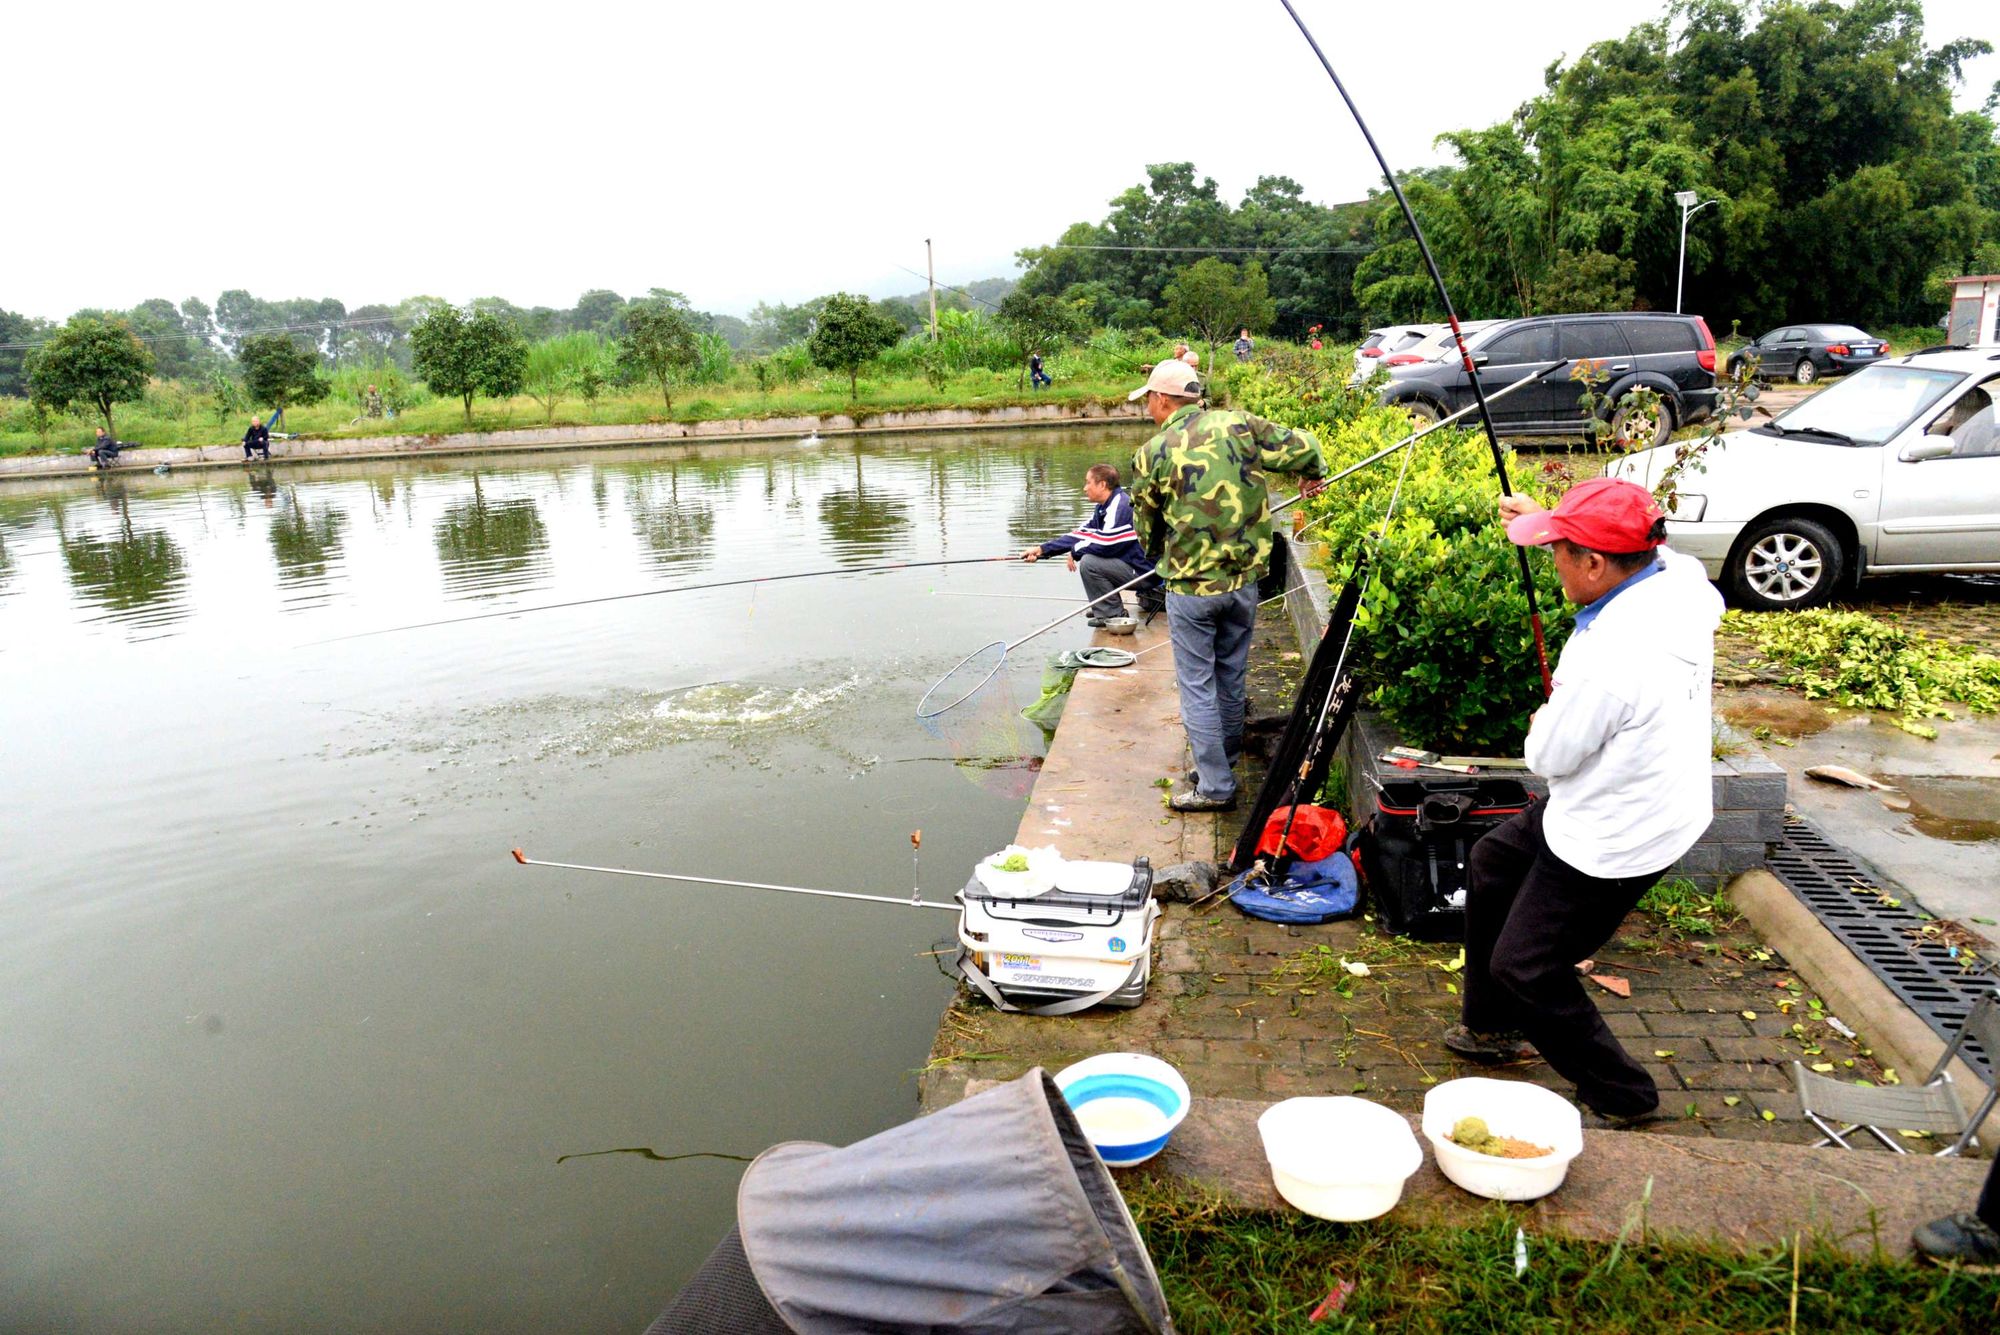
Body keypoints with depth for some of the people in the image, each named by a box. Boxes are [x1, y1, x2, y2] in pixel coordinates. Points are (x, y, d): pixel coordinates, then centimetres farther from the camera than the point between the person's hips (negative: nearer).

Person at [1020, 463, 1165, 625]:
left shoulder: (1121, 507, -20)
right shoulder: (1103, 508, 13)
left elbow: (1105, 544, -26)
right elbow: (1082, 534, 12)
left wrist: (1075, 551, -8)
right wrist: (1042, 550, 6)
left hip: (1144, 572, -10)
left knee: (1089, 563, -20)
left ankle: (1113, 614, -8)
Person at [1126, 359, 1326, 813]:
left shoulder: (1151, 455, -10)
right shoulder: (1238, 425, -3)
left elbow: (1147, 529, 3)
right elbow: (1304, 450, 1)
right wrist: (1314, 475, 26)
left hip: (1190, 586, -4)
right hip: (1245, 579, 4)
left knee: (1197, 684, 6)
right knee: (1231, 673, 20)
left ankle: (1214, 786, 10)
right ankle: (1225, 754, 36)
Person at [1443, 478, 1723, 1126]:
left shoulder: (1606, 660, -36)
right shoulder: (1681, 576, -11)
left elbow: (1548, 756, -20)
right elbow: (1643, 552, 17)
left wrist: (1548, 715, 2)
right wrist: (1550, 523, 23)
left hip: (1612, 842, -10)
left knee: (1525, 969, 5)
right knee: (1492, 864, 25)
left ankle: (1623, 1100, 26)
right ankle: (1493, 1028, 41)